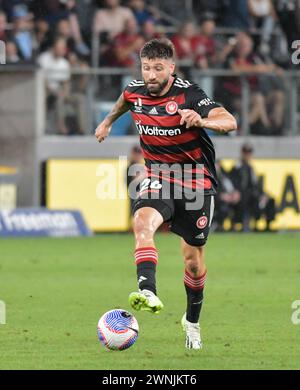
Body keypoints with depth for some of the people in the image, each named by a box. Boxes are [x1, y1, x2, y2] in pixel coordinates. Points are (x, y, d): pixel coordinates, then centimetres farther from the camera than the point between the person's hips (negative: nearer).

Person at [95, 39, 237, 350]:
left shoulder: (189, 95, -19)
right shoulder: (135, 91, -3)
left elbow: (230, 122, -31)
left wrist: (202, 121, -49)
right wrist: (108, 121, 38)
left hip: (196, 180, -2)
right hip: (158, 178, 2)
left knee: (193, 258, 7)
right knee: (142, 221, -32)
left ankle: (192, 320, 31)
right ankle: (148, 292, -49)